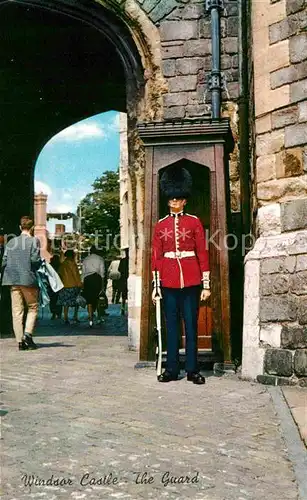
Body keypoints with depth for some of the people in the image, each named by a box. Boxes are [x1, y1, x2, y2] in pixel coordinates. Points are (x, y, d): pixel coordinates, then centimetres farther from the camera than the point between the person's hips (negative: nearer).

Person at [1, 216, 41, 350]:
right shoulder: (33, 241, -3)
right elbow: (35, 259, -12)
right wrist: (38, 266, 8)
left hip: (12, 280, 4)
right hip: (28, 279, -4)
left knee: (17, 310, 5)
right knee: (32, 307, 10)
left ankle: (20, 341, 4)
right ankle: (28, 333, -7)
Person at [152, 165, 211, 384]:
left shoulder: (194, 222, 4)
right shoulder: (161, 225, 8)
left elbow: (203, 253, 2)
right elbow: (156, 256, 8)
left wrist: (206, 284, -3)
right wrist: (156, 285, 4)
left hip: (191, 282, -1)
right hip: (169, 282, 2)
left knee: (191, 325, 3)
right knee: (171, 326, 6)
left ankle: (192, 369, 11)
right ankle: (172, 369, 14)